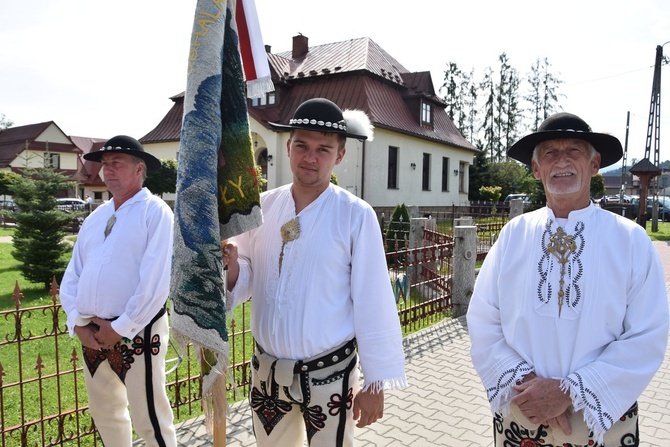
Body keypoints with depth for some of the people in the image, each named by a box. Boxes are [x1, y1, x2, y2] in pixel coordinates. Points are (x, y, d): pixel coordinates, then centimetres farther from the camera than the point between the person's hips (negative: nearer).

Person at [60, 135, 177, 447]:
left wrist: (120, 328, -14)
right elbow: (72, 276, 12)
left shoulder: (155, 212, -10)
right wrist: (78, 322, -2)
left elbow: (156, 282, -17)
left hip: (137, 334, -7)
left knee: (149, 420, 1)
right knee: (105, 414, 21)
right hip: (92, 335, 7)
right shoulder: (95, 217, 13)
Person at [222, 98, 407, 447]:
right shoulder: (263, 205, -2)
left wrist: (375, 383, -7)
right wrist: (231, 267, -17)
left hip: (328, 375, -4)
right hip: (266, 371, 4)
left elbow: (372, 303, -11)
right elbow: (247, 280, 5)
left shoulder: (356, 216, -13)